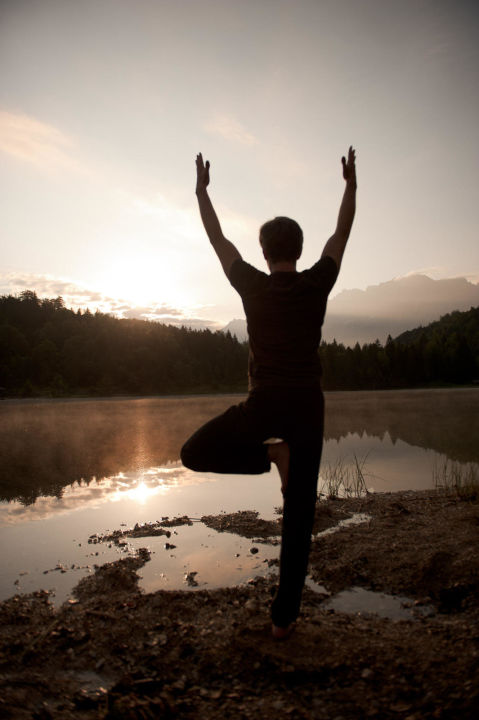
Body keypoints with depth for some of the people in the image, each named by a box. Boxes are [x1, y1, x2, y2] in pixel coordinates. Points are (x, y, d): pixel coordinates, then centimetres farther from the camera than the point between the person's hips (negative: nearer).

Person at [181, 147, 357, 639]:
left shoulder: (252, 286, -3)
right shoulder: (317, 283, -1)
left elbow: (217, 238, 11)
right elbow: (342, 233, 16)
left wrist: (202, 189, 24)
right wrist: (351, 184, 28)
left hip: (262, 405, -2)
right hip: (307, 406, 2)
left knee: (194, 454, 17)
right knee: (298, 515, 9)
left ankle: (269, 455, -2)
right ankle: (283, 616, 14)